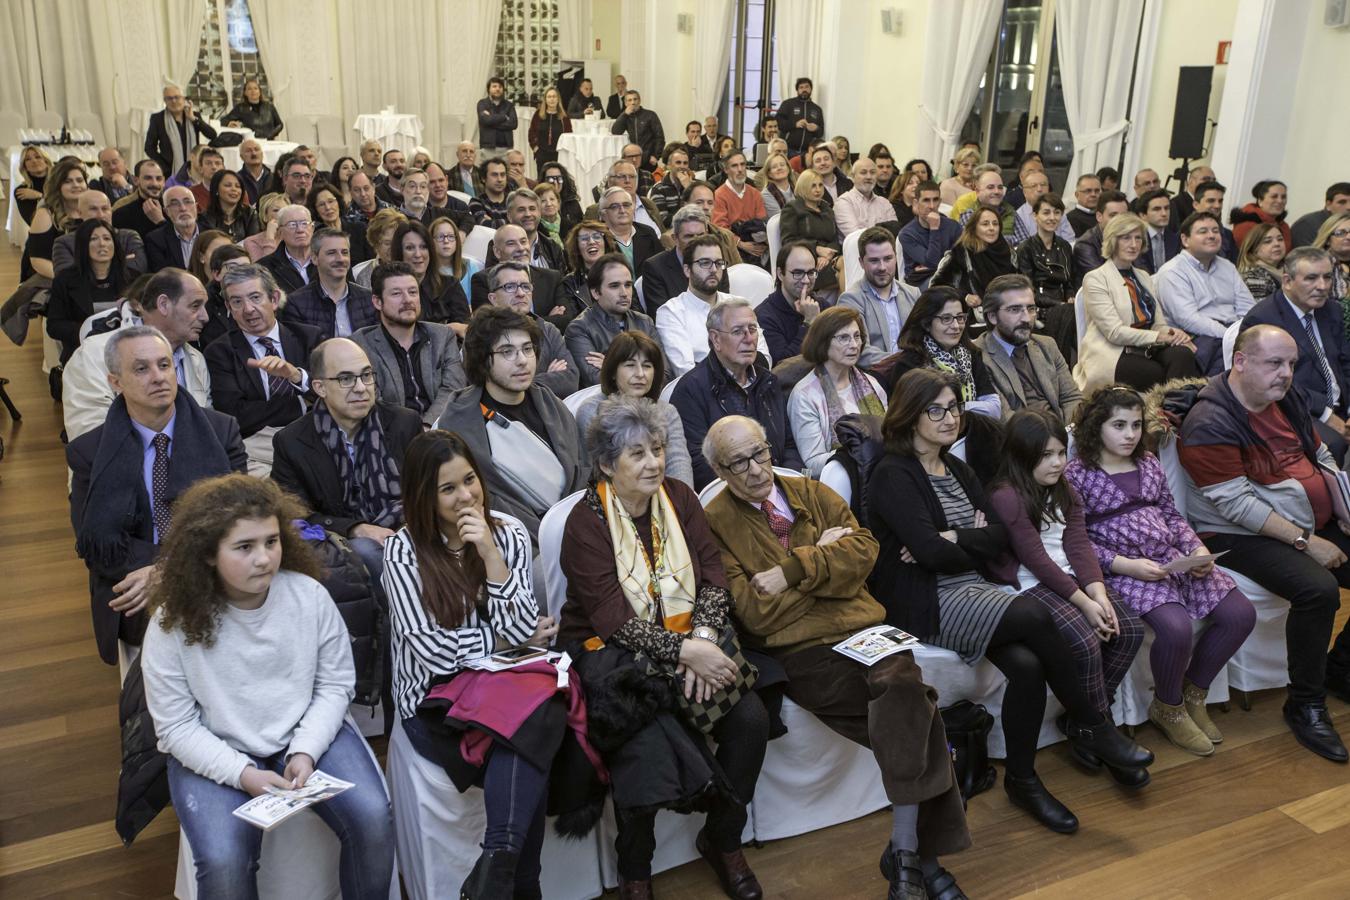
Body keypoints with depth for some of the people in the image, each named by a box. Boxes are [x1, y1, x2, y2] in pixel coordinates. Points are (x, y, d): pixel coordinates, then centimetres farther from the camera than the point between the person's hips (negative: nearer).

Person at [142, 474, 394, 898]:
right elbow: (177, 727, -9)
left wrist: (305, 751, -17)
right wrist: (243, 773, -21)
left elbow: (335, 686, -3)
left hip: (307, 733, 2)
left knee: (373, 818, -19)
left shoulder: (309, 595, -12)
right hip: (216, 754, -1)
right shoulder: (173, 624, -15)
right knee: (223, 862, -25)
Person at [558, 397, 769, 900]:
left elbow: (713, 577, 0)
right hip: (610, 652, -4)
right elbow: (614, 619, -17)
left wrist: (703, 640, -18)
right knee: (647, 740, -29)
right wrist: (684, 653, -26)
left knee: (750, 716, -18)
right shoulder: (586, 521, -9)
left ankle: (723, 840, 8)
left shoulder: (679, 498, 6)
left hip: (691, 641, 5)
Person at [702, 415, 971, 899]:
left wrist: (792, 572, -11)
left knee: (903, 684, -28)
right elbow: (753, 613, -7)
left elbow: (863, 547, 1)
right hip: (798, 650, -4)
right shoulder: (715, 523, 1)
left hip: (859, 624, 4)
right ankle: (916, 852, -11)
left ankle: (905, 851, -16)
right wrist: (823, 558, -2)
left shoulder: (811, 492, 15)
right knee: (911, 712, -25)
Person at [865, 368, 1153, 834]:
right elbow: (929, 550, -18)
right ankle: (1089, 725, -7)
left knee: (1027, 663, -22)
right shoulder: (892, 475, -7)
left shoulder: (957, 469, 18)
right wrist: (975, 545, 2)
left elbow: (1000, 535, 8)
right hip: (925, 604, -7)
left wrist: (953, 542, -12)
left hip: (973, 592, 7)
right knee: (1035, 616, -26)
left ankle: (1022, 779, -5)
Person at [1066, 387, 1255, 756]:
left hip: (1173, 557, 7)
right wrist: (1125, 565, -19)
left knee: (1241, 614, -8)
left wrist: (1198, 549, 1)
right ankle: (1169, 709, 1)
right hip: (1124, 568, -7)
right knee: (1175, 627, -30)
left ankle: (1193, 695, 13)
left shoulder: (1149, 463, 15)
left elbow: (1172, 515, 19)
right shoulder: (1076, 474, -5)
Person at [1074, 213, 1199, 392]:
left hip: (1147, 349, 6)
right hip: (1114, 355, -6)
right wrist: (1159, 337, -14)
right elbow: (1115, 332, -10)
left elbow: (1159, 323, 16)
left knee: (1183, 354, -28)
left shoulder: (1144, 276, 23)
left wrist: (1174, 333, -8)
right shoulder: (1095, 279, 0)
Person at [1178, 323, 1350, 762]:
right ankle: (1305, 705, -11)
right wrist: (1305, 541, -20)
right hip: (1243, 536, -9)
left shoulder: (1288, 398, 8)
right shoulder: (1210, 423, -18)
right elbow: (1237, 503, -21)